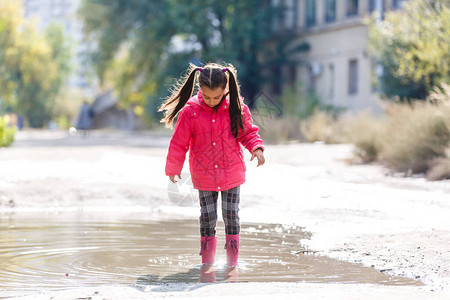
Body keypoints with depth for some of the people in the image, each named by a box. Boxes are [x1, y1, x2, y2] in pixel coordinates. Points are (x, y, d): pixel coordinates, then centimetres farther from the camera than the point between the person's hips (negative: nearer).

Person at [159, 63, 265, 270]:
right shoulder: (190, 111, -9)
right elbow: (179, 143, 1)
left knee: (231, 214, 1)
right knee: (207, 217, 3)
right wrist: (173, 169, 6)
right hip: (204, 175, 0)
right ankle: (207, 260, 16)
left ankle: (232, 259, 11)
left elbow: (248, 133, 7)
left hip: (232, 174, 0)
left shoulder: (237, 108, -6)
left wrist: (257, 148, -12)